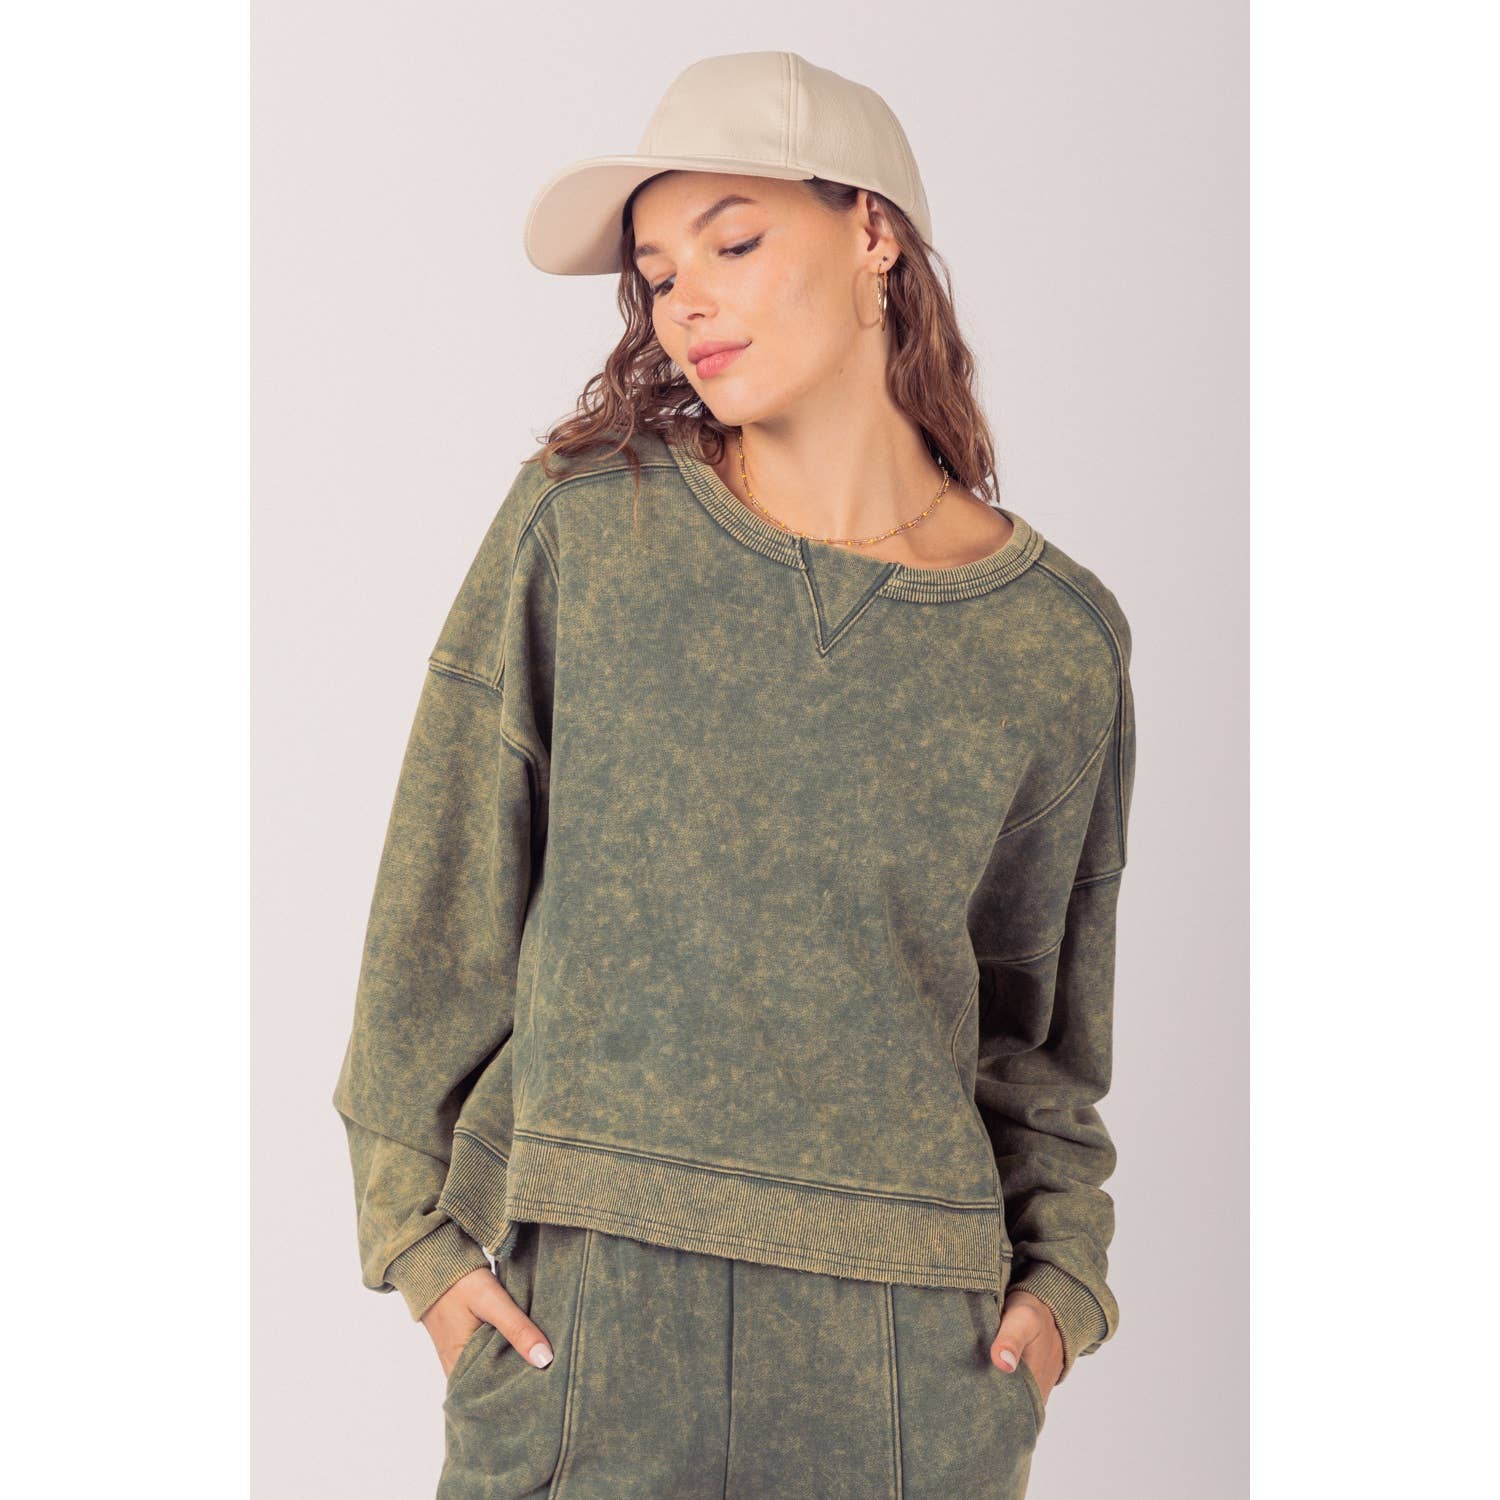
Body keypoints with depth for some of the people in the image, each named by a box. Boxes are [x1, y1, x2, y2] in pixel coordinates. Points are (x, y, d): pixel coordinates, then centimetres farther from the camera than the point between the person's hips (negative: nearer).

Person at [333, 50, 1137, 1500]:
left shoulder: (1060, 640, 2)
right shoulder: (577, 526, -1)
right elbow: (444, 900, 3)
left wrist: (1061, 1272, 3)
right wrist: (417, 1225, 1)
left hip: (913, 1335, 1)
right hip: (578, 1294, 0)